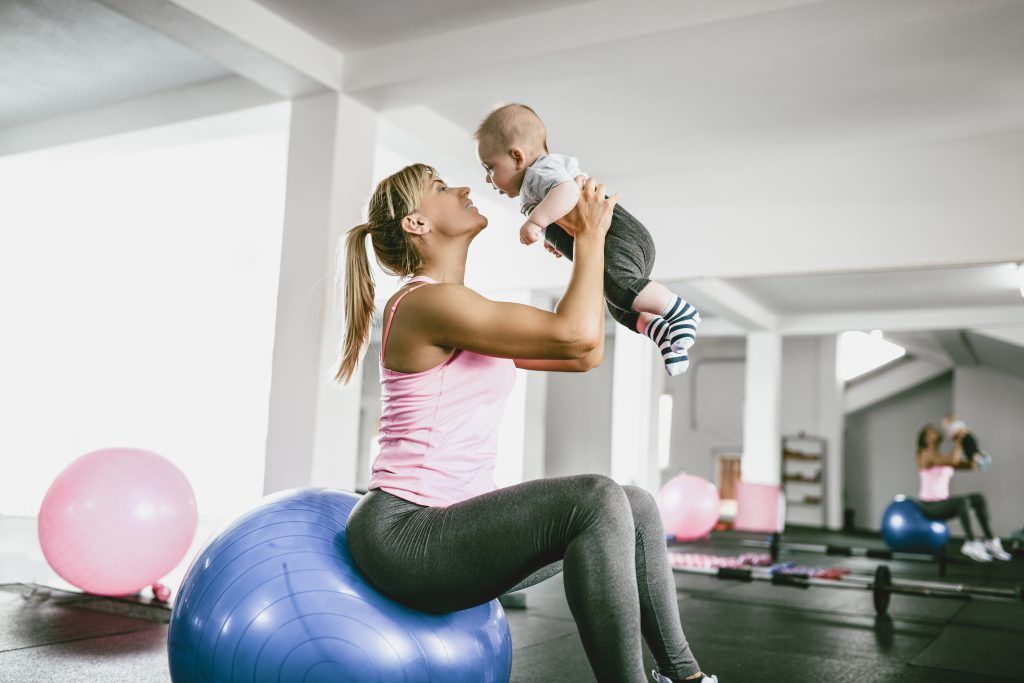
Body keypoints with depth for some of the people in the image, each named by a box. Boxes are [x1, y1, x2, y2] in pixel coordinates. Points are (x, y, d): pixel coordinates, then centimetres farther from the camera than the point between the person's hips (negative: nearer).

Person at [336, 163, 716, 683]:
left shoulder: (467, 314, 16)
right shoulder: (426, 302, -14)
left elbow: (585, 356, 17)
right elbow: (575, 334, -20)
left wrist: (590, 248, 17)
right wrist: (590, 237, -6)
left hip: (450, 530, 10)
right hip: (403, 531, -10)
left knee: (637, 508, 10)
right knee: (596, 501, -28)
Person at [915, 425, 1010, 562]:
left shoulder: (943, 456, 14)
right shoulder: (926, 455, -13)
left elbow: (970, 464, 7)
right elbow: (953, 461, -29)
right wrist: (958, 442, -18)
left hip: (942, 502, 9)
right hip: (929, 505, -9)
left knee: (979, 498, -2)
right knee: (963, 501, -32)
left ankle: (990, 540, -2)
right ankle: (971, 543, -26)